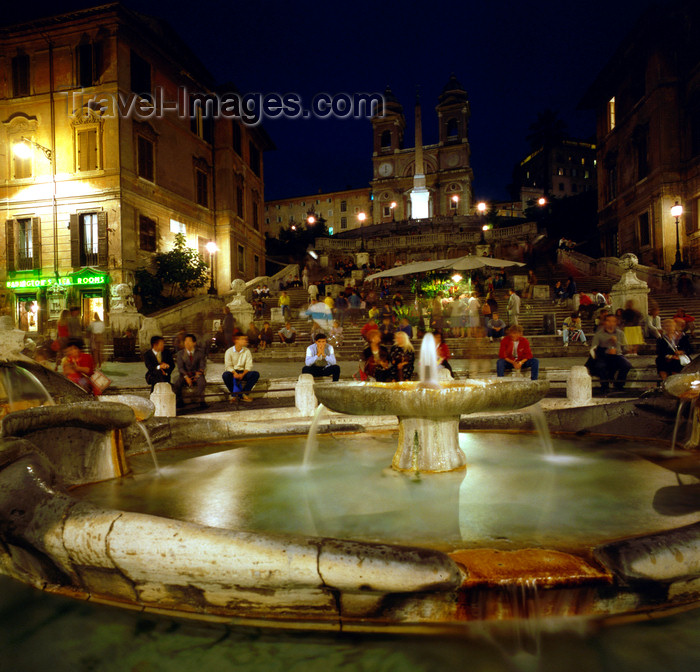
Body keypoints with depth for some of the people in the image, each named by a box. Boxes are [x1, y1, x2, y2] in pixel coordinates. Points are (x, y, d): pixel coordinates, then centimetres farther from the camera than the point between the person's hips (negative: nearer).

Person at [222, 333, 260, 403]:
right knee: (225, 375, -36)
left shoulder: (247, 351, 2)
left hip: (243, 372, 2)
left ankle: (244, 394, -18)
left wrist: (243, 374, -24)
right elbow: (228, 366, -10)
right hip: (232, 372, -2)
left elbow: (249, 365, -5)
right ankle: (233, 394, -15)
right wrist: (234, 373, -29)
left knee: (256, 374, -24)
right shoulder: (229, 351, -4)